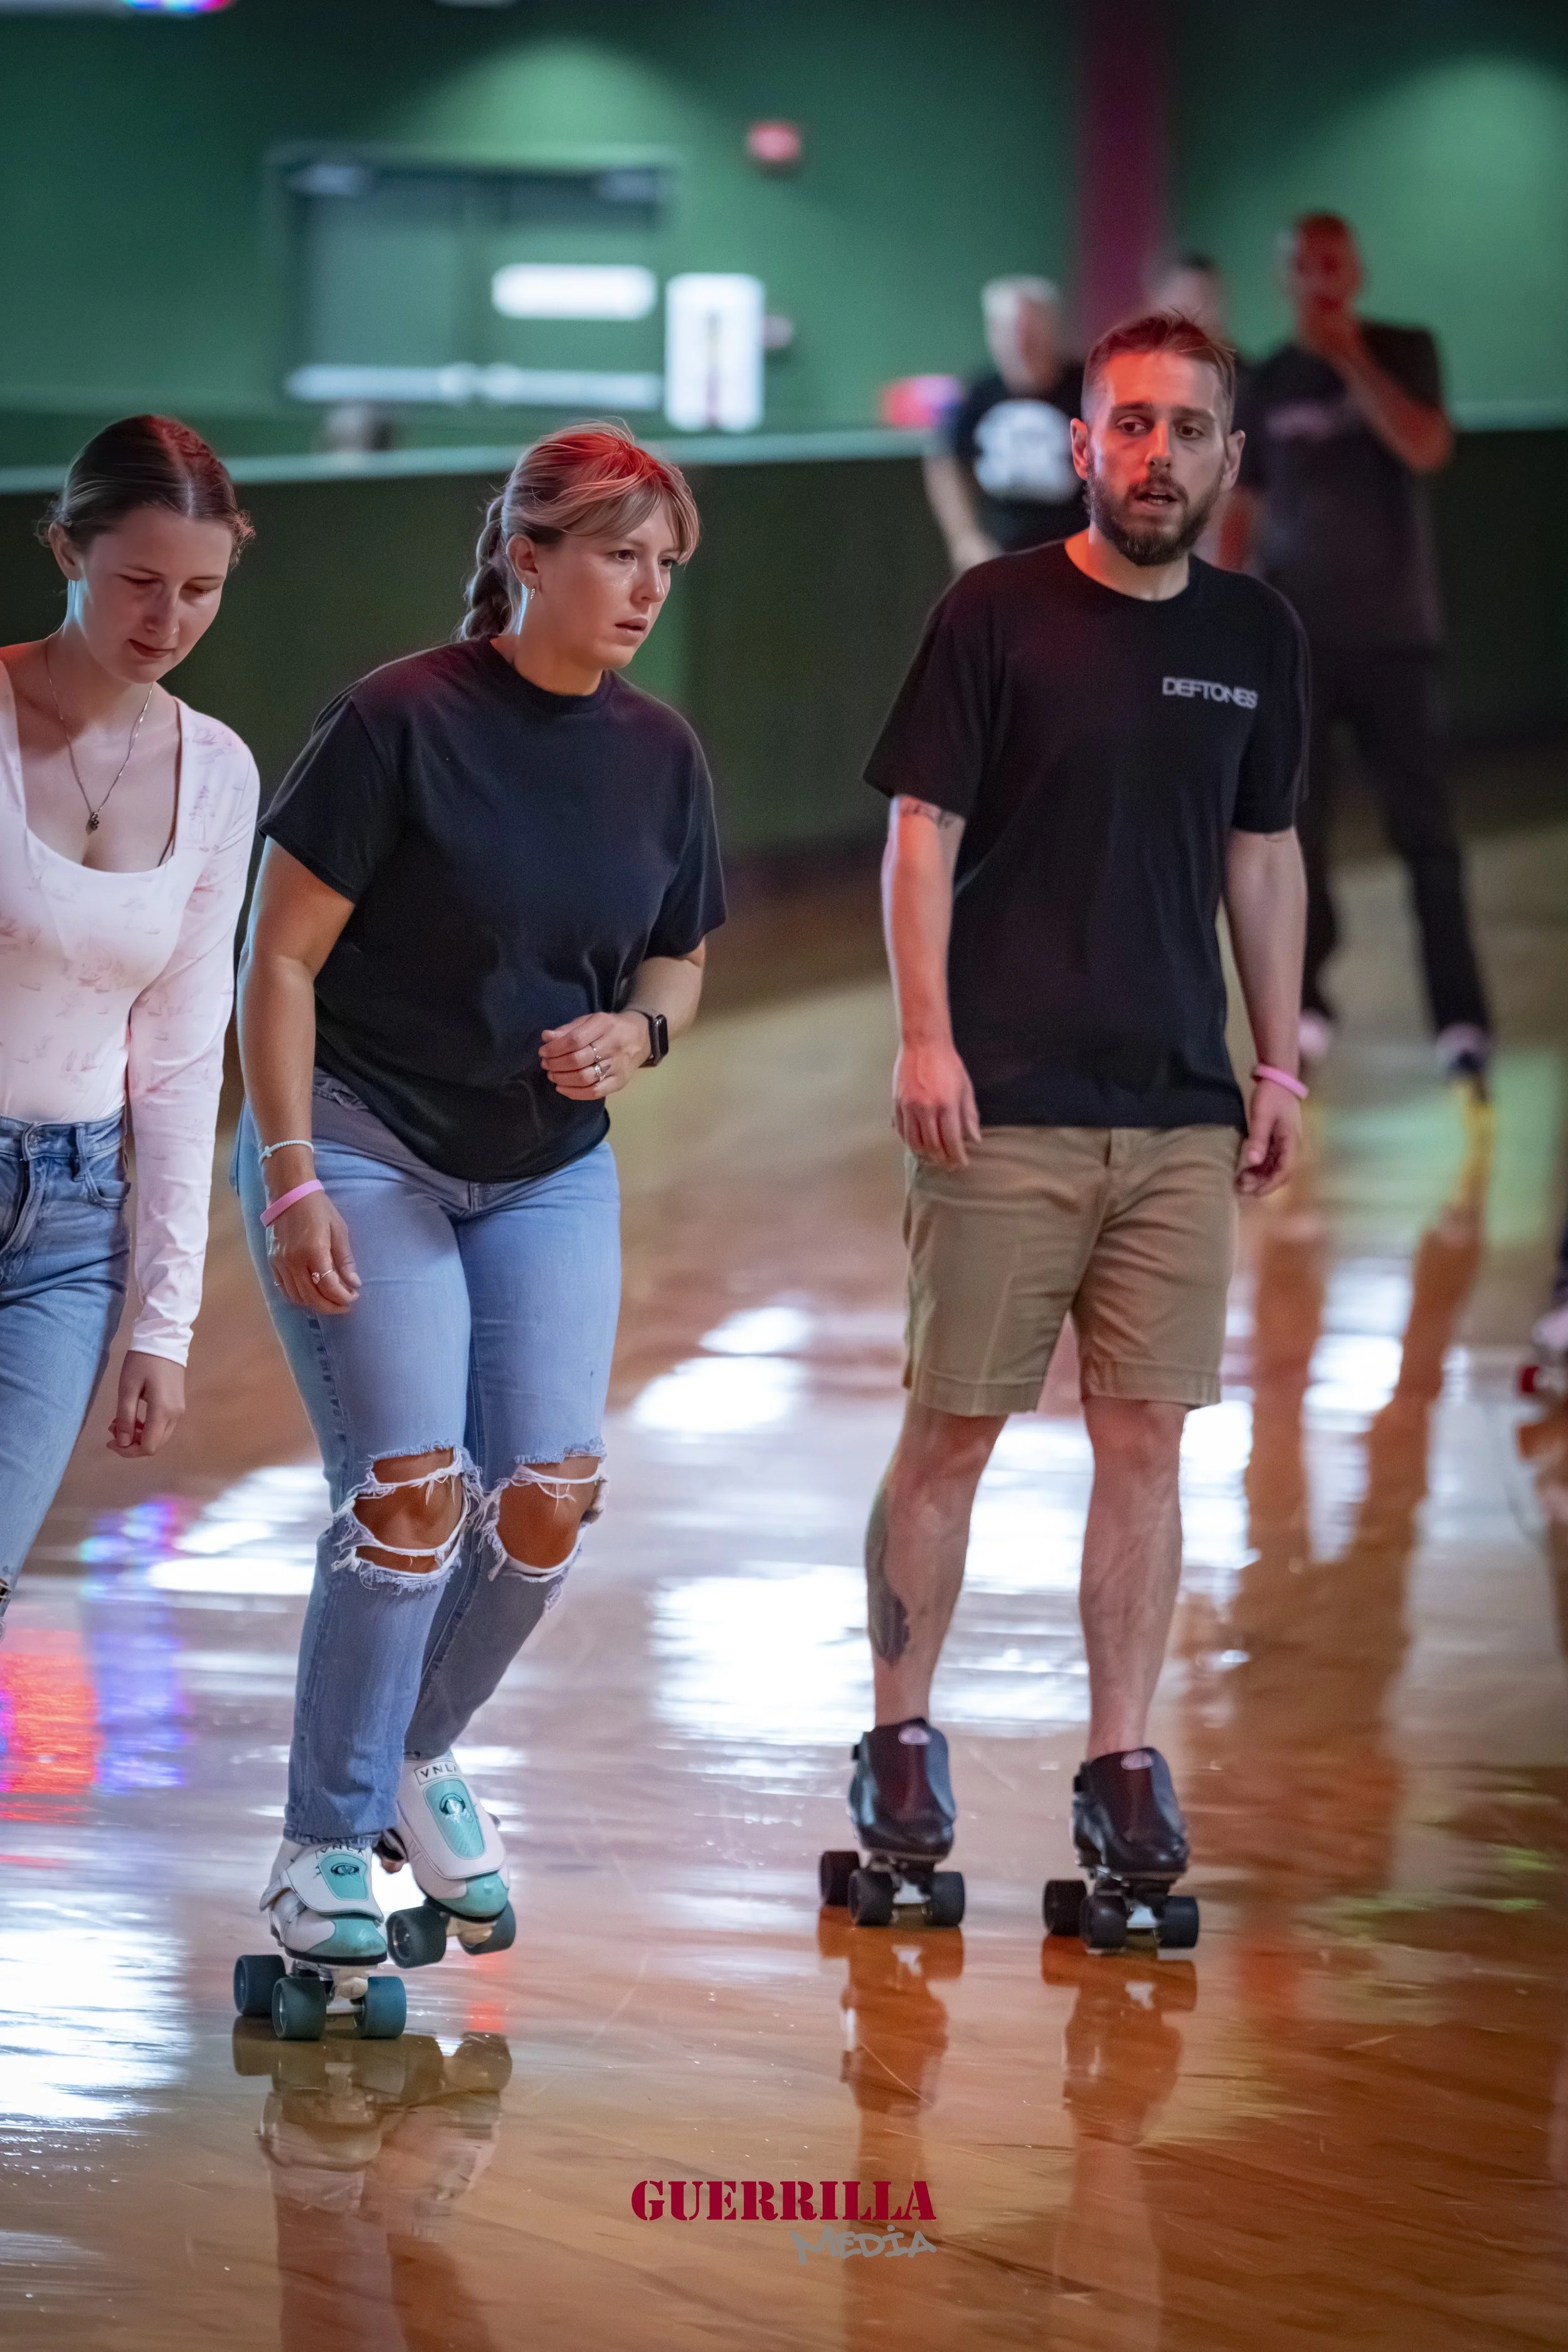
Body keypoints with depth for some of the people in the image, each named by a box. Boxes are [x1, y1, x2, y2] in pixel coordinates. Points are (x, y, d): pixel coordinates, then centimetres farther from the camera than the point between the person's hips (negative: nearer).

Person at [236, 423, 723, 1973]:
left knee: (549, 1500, -4)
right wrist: (289, 1177, -15)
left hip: (547, 1173, 5)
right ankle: (325, 1845, -2)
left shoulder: (659, 756, 3)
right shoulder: (399, 724, -14)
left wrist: (637, 1033, -8)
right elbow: (280, 961, -11)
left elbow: (678, 963, 16)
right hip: (359, 1146, -5)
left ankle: (421, 1752, 24)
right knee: (407, 1491, -15)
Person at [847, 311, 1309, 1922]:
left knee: (1146, 1439, 3)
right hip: (1004, 1105, -4)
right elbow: (921, 832, -4)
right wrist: (924, 1039, -11)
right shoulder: (996, 617, -3)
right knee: (951, 1430, 1)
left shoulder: (1255, 638, 10)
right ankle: (901, 1742, 14)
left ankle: (1122, 1760, 10)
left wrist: (1279, 1067, 13)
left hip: (1180, 1117, 4)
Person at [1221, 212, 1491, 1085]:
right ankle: (1306, 1000, 10)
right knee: (1296, 825, 0)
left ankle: (1462, 1016, -5)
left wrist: (1350, 357, -18)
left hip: (1394, 634, -2)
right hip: (1293, 637, 2)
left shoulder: (1404, 351, 1)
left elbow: (1427, 449, -17)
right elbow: (1244, 507, 10)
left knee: (1426, 830, -5)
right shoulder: (1267, 382, 6)